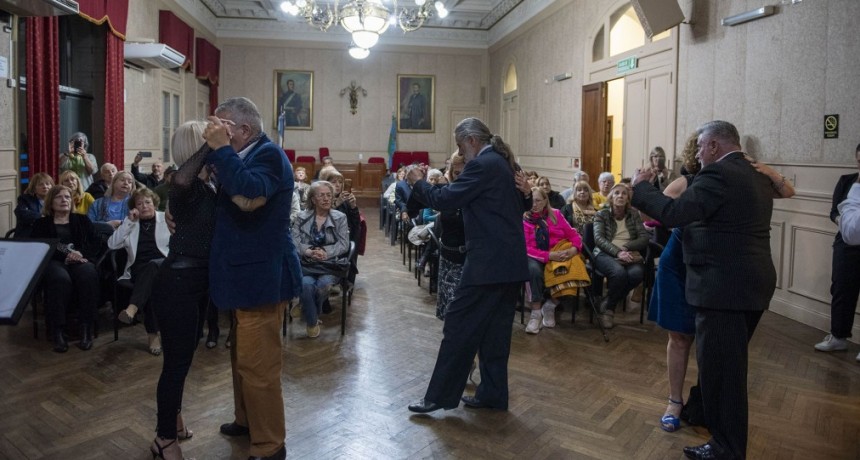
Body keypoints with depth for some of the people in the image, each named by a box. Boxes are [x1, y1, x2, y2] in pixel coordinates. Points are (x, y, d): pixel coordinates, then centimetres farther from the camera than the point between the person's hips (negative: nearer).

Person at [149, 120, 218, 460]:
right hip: (178, 281, -9)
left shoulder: (208, 186, 9)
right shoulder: (188, 186, -20)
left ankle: (171, 415, 44)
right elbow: (180, 180, -43)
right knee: (177, 359, 2)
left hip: (197, 279, 9)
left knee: (183, 354, 24)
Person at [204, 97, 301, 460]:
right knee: (242, 358, 22)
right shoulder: (244, 156, 13)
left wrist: (221, 149, -26)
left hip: (262, 276, -10)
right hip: (246, 274, 10)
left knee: (258, 365, -3)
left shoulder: (269, 154, -16)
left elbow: (249, 195, -34)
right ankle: (247, 420, 40)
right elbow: (228, 201, 16)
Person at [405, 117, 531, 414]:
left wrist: (419, 182, -1)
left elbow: (445, 200, -15)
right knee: (495, 330, 14)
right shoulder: (504, 163, 15)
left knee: (459, 325, -2)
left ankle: (440, 396, 6)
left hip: (488, 263, -10)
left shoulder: (482, 165, -14)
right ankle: (493, 394, 23)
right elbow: (520, 207, 26)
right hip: (509, 262, 10)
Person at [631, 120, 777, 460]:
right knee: (729, 368, 22)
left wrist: (641, 187, -8)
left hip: (724, 287, -10)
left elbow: (673, 213, -23)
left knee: (719, 370, 2)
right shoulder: (759, 177, 13)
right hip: (751, 285, 10)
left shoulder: (717, 174, -16)